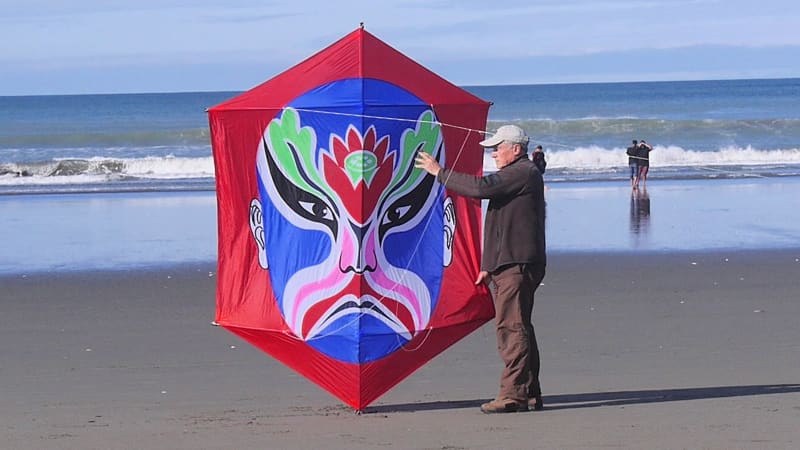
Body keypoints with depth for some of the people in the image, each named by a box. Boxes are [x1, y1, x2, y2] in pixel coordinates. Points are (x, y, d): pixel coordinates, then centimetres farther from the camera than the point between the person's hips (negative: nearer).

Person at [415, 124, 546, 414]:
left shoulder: (523, 173, -9)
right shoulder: (514, 175, 26)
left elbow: (481, 187, -21)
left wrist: (440, 172, -11)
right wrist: (488, 266, 27)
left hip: (517, 266, -11)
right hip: (507, 265, 11)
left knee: (511, 328, -14)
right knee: (516, 329, 10)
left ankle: (513, 394, -16)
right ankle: (529, 395, 12)